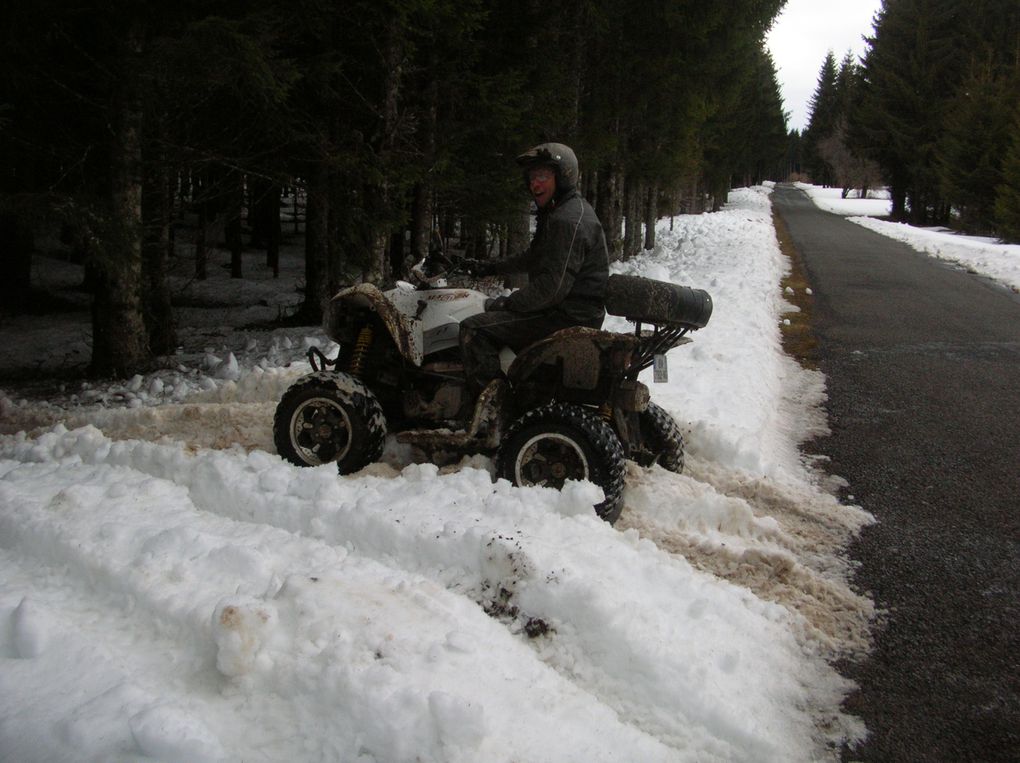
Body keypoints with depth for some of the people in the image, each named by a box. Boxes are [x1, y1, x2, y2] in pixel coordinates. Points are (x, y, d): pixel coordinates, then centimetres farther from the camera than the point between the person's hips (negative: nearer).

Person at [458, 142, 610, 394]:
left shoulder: (568, 221, -18)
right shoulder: (561, 211, 17)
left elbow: (553, 287, -24)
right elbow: (534, 258, 30)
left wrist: (504, 303, -15)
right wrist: (491, 268, 25)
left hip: (568, 317, -11)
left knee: (473, 330, -18)